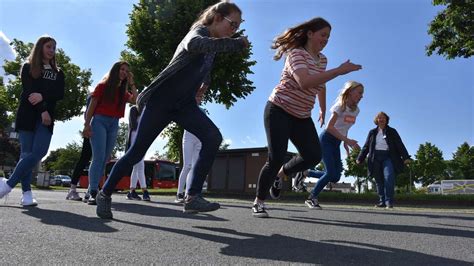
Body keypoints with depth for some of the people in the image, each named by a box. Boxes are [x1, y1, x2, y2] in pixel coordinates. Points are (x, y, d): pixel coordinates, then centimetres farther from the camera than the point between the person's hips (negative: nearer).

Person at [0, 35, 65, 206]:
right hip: (27, 116, -2)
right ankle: (27, 193, -10)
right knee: (27, 153, -7)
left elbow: (60, 94, 3)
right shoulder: (28, 67, 12)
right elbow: (29, 91, -3)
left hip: (47, 118, 2)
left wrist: (42, 96, -16)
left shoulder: (58, 73, 19)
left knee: (38, 153, -14)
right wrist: (42, 110, -14)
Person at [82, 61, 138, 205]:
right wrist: (87, 125, -9)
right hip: (100, 121, -5)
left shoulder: (123, 91, 16)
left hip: (114, 125, 5)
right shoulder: (103, 85, 5)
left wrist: (131, 83, 3)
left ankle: (91, 189, 7)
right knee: (99, 157, -17)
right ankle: (93, 193, -19)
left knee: (104, 159, 2)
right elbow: (92, 106, 0)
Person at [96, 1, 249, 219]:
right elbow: (193, 45, -40)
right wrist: (236, 44, -38)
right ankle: (105, 194, 19)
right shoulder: (199, 31, -11)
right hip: (162, 100, -7)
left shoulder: (213, 43, 15)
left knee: (213, 137, -18)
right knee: (137, 152, -3)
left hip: (184, 104, 7)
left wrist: (204, 84, 18)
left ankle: (192, 197, -18)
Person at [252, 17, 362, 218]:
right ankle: (258, 201, 6)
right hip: (279, 111, -7)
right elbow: (305, 82, -33)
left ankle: (280, 174, 19)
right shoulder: (296, 53, -15)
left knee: (313, 155, -8)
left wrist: (323, 110, 33)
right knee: (276, 158, -14)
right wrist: (339, 71, -31)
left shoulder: (322, 59, 10)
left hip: (302, 116, 7)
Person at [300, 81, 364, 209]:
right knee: (331, 173, -16)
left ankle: (307, 172, 19)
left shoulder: (356, 110, 6)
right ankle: (311, 198, 2)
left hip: (337, 142, 7)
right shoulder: (340, 106, -16)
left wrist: (345, 143, 8)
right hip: (326, 139, -7)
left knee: (335, 177, 0)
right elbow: (329, 127, -25)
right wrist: (347, 140, -29)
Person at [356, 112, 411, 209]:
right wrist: (360, 158, 7)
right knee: (379, 181, 3)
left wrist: (406, 157, -11)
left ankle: (389, 201, -15)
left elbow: (400, 145, 2)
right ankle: (382, 201, 9)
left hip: (388, 157, -2)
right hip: (376, 157, 3)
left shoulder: (392, 131, 11)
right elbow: (366, 146, 16)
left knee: (389, 177, -21)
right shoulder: (372, 132, 17)